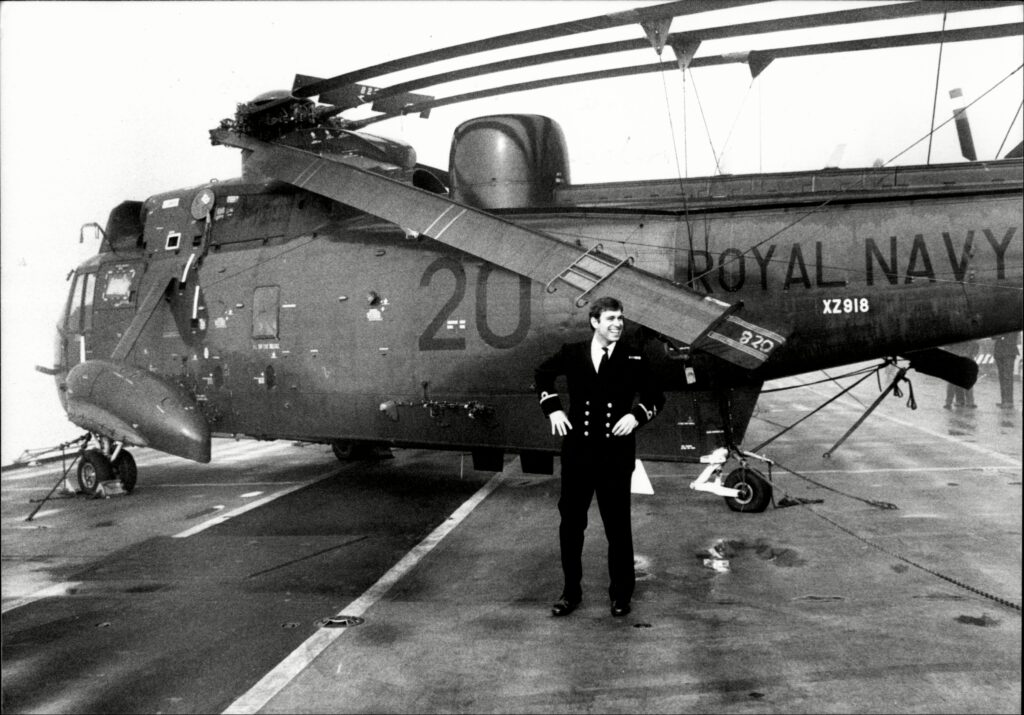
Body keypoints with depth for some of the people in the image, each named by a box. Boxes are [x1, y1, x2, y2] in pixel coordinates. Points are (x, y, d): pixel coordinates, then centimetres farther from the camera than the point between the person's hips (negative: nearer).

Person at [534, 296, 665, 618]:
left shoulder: (633, 359, -2)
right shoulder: (571, 353, 1)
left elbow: (656, 397, 9)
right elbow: (543, 374, 19)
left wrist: (636, 415, -9)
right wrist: (552, 407, 7)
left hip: (616, 454, -1)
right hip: (577, 451, 2)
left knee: (617, 524, 7)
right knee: (570, 522, 9)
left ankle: (620, 593, 25)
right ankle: (571, 590, 26)